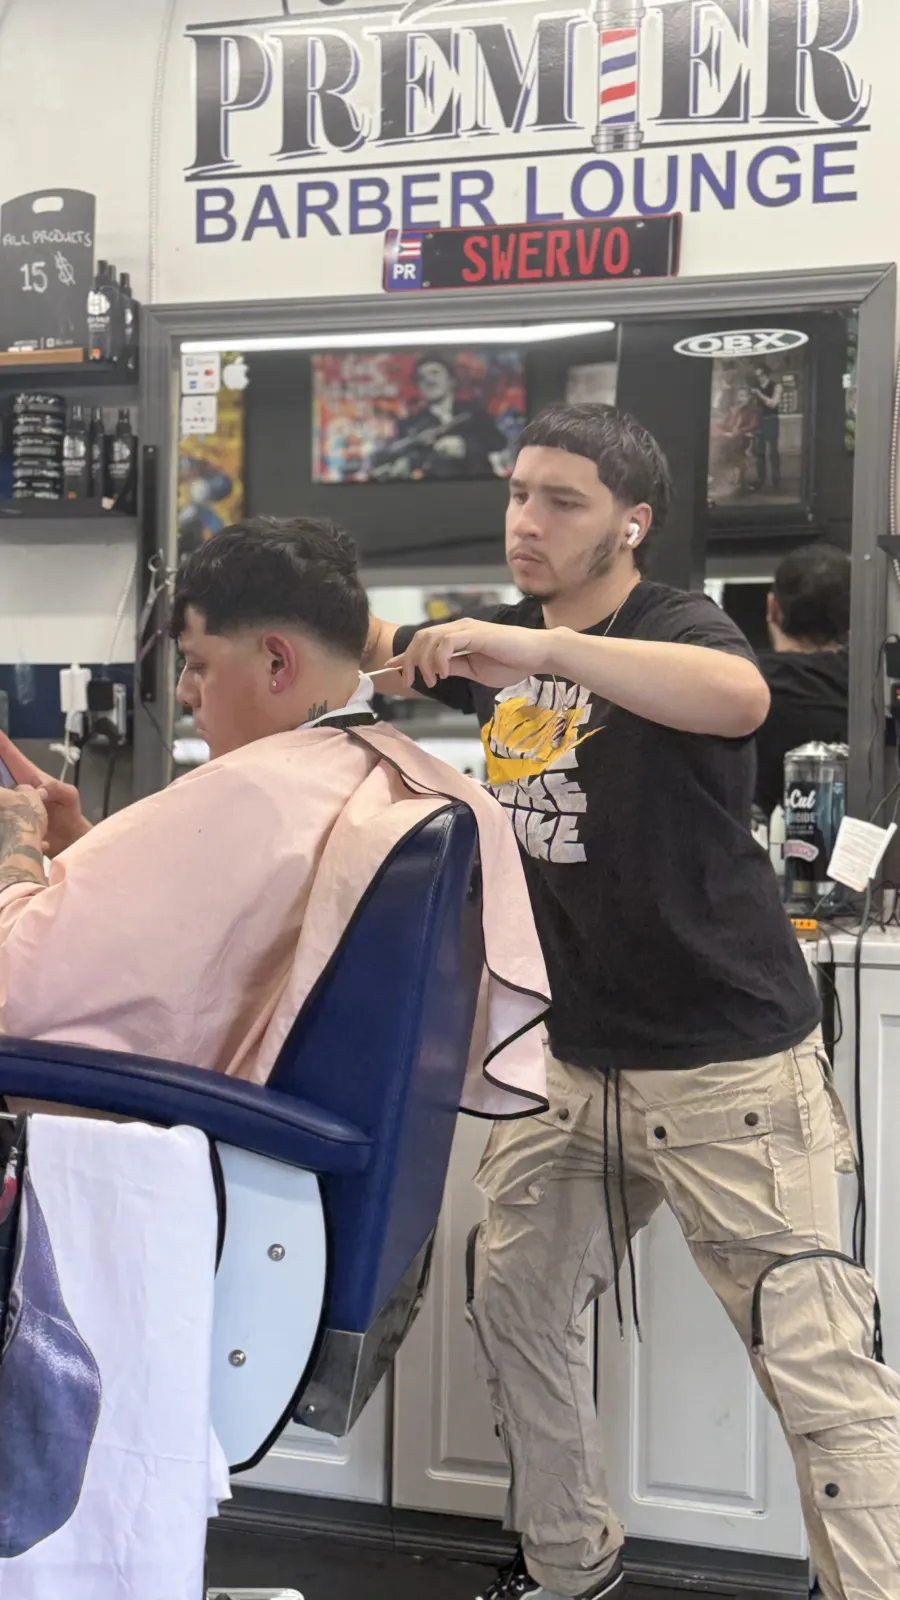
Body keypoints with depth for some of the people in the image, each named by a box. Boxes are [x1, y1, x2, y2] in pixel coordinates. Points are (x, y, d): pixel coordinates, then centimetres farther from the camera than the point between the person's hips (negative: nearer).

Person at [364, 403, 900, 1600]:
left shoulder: (681, 629, -13)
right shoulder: (504, 642, 9)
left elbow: (740, 698, -36)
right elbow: (372, 644, 22)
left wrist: (540, 651, -44)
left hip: (727, 1063, -7)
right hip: (577, 1060, 8)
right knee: (513, 1303, 15)